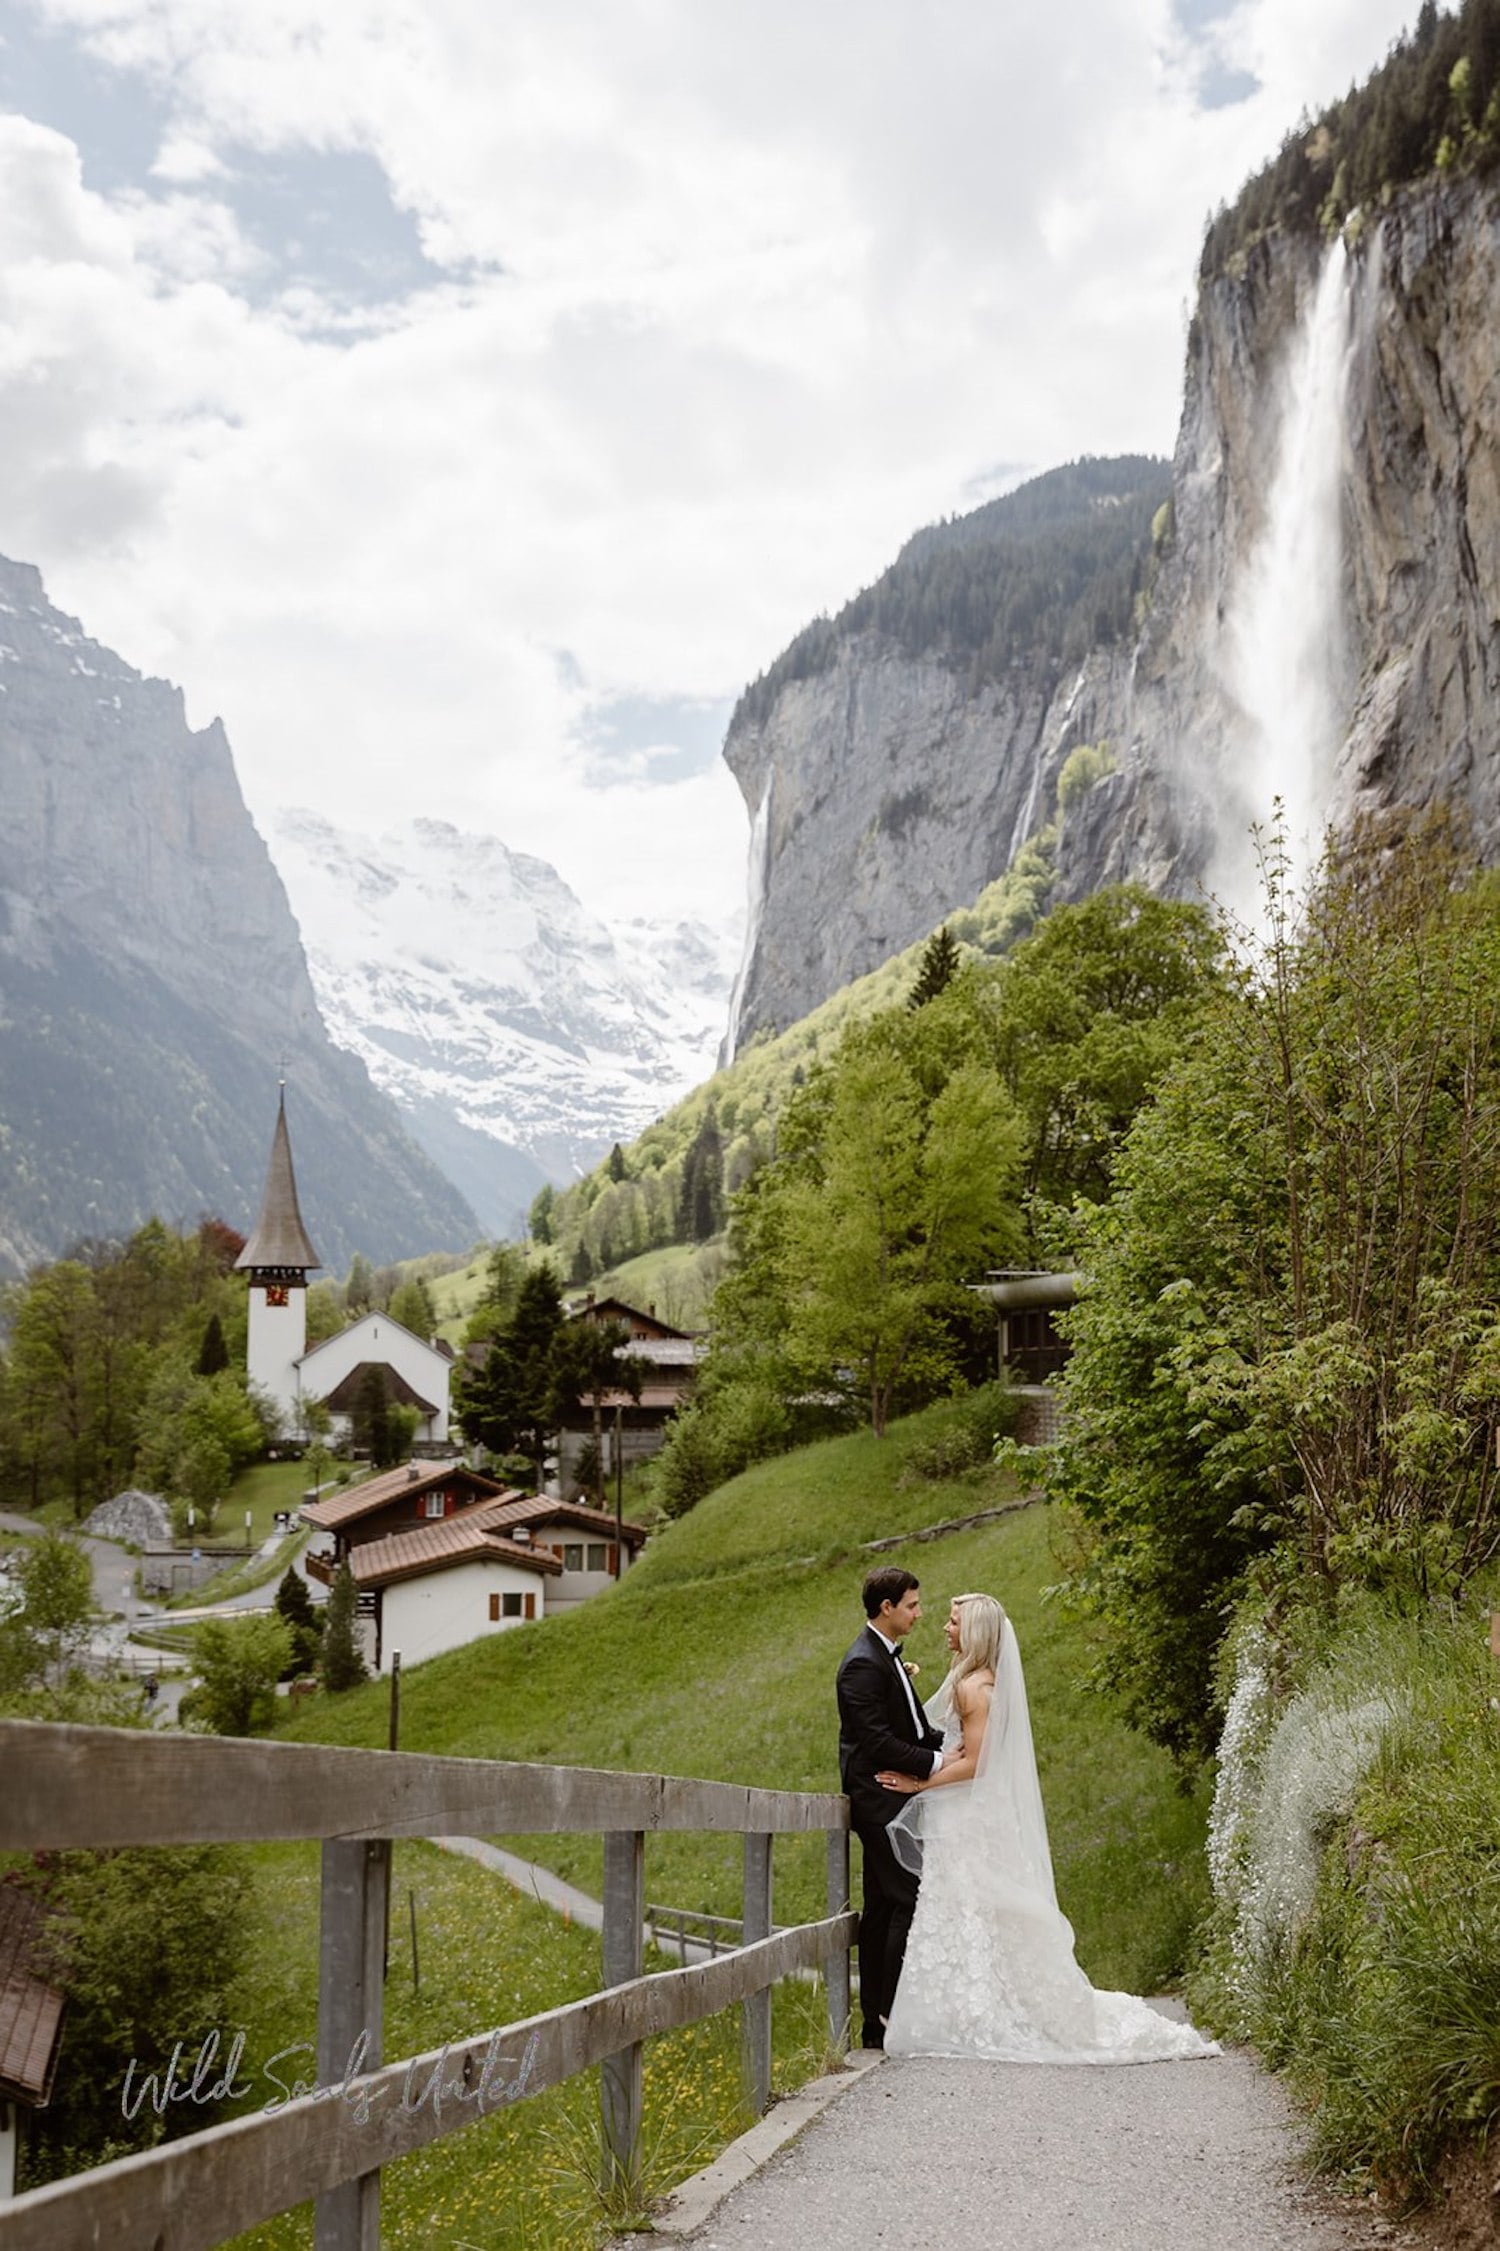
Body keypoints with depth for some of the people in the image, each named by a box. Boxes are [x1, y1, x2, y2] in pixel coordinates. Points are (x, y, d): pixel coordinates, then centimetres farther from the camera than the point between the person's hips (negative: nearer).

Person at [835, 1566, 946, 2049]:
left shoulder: (885, 1656, 15)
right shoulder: (863, 1664, -17)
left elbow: (909, 1725, 17)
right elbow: (877, 1740, -22)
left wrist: (946, 1744, 0)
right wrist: (935, 1763, -18)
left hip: (888, 1802, 10)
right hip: (882, 1800, -10)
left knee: (882, 1909, 11)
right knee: (910, 1900, -10)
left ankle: (876, 2021, 16)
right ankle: (892, 2015, -6)